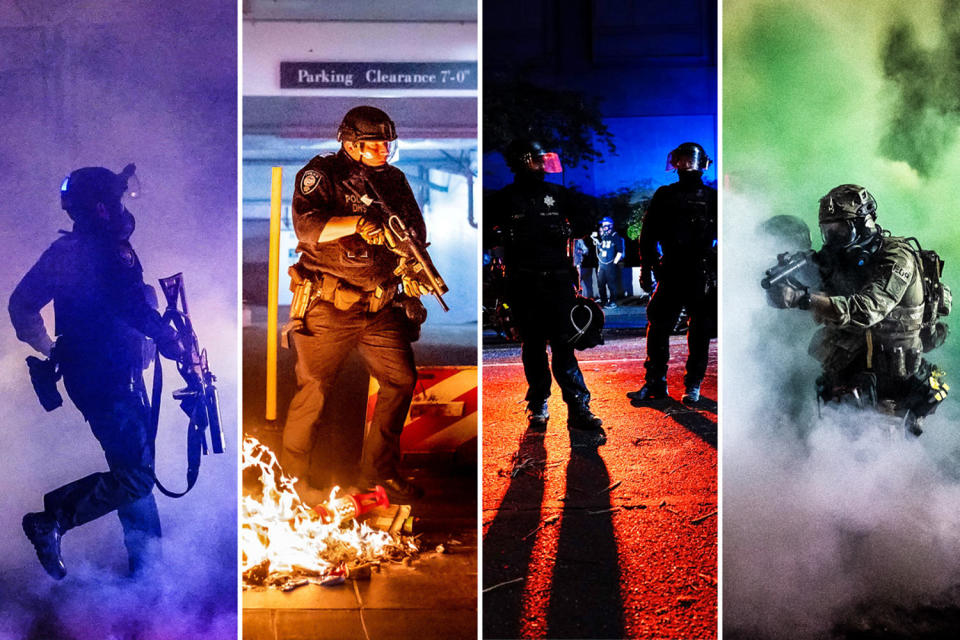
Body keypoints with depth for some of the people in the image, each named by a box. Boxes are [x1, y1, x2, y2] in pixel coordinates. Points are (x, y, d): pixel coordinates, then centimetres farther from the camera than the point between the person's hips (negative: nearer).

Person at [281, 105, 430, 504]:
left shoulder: (394, 180, 11)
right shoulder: (321, 175, -7)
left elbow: (415, 231, 17)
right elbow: (306, 227, -23)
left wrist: (414, 269, 2)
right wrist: (357, 223, -35)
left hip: (380, 306, 6)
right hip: (329, 307, -6)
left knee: (402, 380, 4)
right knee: (315, 390, 0)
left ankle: (380, 469, 19)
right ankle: (293, 474, 18)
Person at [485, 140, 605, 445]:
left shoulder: (558, 194, 14)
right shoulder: (505, 198, 9)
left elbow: (586, 221, 19)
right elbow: (485, 232, 10)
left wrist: (566, 230, -1)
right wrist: (507, 236, -9)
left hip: (557, 278, 0)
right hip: (523, 281, 0)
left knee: (564, 342, -7)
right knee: (533, 345, 6)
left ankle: (578, 407, -10)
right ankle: (538, 405, 15)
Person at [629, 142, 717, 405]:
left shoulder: (712, 198, 9)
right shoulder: (664, 196, 11)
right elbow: (648, 235, 10)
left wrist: (715, 270, -4)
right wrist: (647, 269, 2)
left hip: (702, 277, -1)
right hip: (670, 274, 1)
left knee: (700, 333, 3)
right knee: (657, 328, -3)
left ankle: (693, 384, 14)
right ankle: (655, 382, 8)